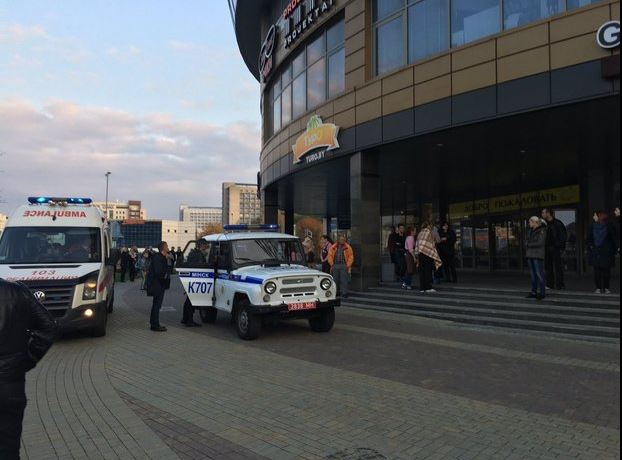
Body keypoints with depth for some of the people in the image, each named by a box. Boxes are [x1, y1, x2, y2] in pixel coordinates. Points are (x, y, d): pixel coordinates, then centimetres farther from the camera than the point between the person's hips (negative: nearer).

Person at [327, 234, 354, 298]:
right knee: (336, 280, 8)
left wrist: (348, 265, -7)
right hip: (335, 266, 3)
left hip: (344, 266, -3)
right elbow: (330, 256, 8)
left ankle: (344, 293, 1)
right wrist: (332, 264, -1)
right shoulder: (333, 247, 11)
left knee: (344, 280, -4)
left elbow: (351, 257, 0)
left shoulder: (348, 247, 4)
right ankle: (336, 292, 19)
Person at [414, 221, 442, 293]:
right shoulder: (429, 232, -6)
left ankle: (422, 288, 5)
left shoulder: (420, 233, 14)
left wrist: (417, 254, 16)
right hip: (427, 253, -6)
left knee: (422, 271, 6)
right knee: (428, 270, -2)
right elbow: (432, 245, -7)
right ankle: (428, 287, -4)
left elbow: (417, 245, 13)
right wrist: (435, 255, -2)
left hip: (420, 254, 6)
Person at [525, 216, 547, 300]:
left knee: (540, 274, -6)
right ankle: (534, 292, 12)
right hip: (530, 255, 7)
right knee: (533, 274, 8)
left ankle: (541, 293, 0)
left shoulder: (542, 231, -10)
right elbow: (526, 242, 10)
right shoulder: (530, 231, 13)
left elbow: (540, 243, -18)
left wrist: (529, 244, -7)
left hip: (538, 255, -7)